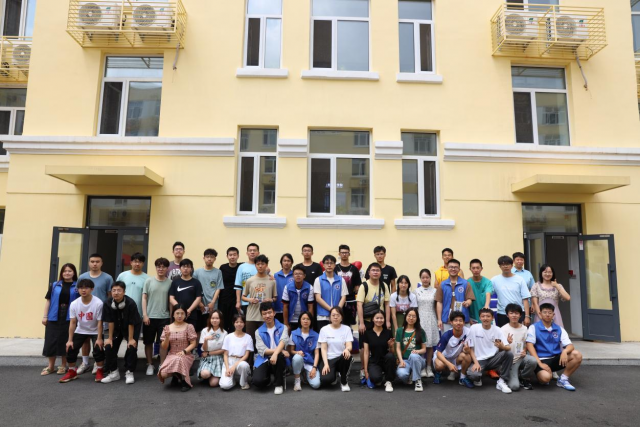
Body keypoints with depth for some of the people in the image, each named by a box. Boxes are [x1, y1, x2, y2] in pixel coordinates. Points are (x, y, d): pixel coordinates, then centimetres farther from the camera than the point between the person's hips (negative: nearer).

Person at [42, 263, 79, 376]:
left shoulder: (77, 286, 1)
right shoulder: (54, 285, 6)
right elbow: (48, 301, 7)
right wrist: (45, 316, 2)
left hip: (69, 318, -2)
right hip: (54, 317, 2)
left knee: (66, 342, 6)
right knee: (51, 341, 5)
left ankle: (63, 366, 19)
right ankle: (51, 366, 19)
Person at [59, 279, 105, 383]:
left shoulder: (98, 303, -26)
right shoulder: (74, 304, -15)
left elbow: (99, 322, -21)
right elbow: (72, 323, -11)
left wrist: (99, 338, -21)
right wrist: (70, 340, -12)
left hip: (95, 331, -3)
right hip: (80, 331, 4)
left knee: (98, 349, -19)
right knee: (71, 348, -5)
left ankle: (99, 371, 3)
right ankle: (72, 372, 18)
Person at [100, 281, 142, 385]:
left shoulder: (130, 303, -31)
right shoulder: (108, 303, -21)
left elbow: (131, 323, -24)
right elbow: (110, 322, -12)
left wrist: (130, 339, -18)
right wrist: (110, 338, -7)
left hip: (133, 327, -4)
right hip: (117, 328, 4)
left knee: (131, 348, -15)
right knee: (109, 347, -6)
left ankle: (129, 372, 1)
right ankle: (113, 372, 12)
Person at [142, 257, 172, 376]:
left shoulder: (170, 283, 0)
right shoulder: (149, 281, 1)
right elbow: (144, 298, 2)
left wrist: (171, 317, 2)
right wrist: (145, 315, -5)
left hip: (164, 317, -1)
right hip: (150, 317, 1)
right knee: (148, 342, 10)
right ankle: (150, 365, 24)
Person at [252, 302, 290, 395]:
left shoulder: (282, 328, 4)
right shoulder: (259, 332, 7)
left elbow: (283, 341, -17)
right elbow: (262, 350, -6)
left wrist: (276, 353, -39)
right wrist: (280, 351, -19)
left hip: (278, 358, -1)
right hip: (264, 360, 1)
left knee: (279, 356, -37)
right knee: (258, 381, -27)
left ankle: (279, 384, -12)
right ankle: (268, 379, 13)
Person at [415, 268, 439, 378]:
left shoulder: (434, 291, 4)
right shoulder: (417, 291, 4)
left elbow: (436, 307, 7)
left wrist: (439, 320, 3)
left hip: (431, 319, 1)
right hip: (420, 319, 0)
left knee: (430, 344, 4)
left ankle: (429, 367, 14)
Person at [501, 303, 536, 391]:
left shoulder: (524, 328, 1)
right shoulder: (503, 329, -9)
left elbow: (526, 344, 13)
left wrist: (524, 351, -9)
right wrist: (507, 343, -30)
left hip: (521, 357, 3)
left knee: (533, 361, -32)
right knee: (514, 386, -22)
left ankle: (524, 378, -1)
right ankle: (513, 376, 15)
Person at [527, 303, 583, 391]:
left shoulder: (559, 329, 9)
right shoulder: (534, 327, -3)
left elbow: (570, 345, 0)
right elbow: (529, 345, -11)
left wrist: (565, 351, -25)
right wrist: (539, 363, -21)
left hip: (556, 359, 5)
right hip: (541, 360, -5)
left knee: (577, 355, -18)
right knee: (545, 377, -35)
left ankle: (563, 379, -3)